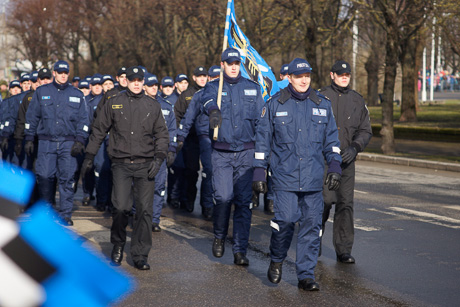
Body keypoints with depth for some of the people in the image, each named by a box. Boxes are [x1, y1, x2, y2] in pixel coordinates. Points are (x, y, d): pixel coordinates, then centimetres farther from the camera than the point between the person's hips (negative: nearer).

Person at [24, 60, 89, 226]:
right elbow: (31, 117, 12)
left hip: (68, 143, 0)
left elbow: (83, 120, 8)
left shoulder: (77, 95, 10)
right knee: (44, 177, -4)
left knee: (67, 179, -4)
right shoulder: (41, 92, 11)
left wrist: (79, 141, -2)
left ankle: (65, 214, 2)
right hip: (46, 142, 0)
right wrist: (29, 139, 6)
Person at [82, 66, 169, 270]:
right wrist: (89, 156, 10)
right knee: (121, 207, -12)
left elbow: (162, 134, 11)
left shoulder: (152, 106, 11)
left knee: (144, 210, -2)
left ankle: (140, 255, 7)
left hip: (145, 165, 1)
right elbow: (98, 131, 13)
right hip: (121, 163, -1)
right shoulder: (113, 103, 8)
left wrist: (159, 158, -3)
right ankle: (118, 245, 14)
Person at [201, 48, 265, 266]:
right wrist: (213, 110, -42)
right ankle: (219, 236, 15)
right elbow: (208, 100, -19)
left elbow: (261, 120, 13)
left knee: (243, 201, -1)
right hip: (221, 152, -1)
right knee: (223, 197, -13)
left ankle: (240, 250, 3)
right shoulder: (213, 87, 6)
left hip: (246, 152, 1)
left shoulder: (252, 88, 11)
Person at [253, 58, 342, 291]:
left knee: (311, 224, 1)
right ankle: (276, 260, 14)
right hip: (284, 175, -2)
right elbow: (263, 140, 6)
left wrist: (335, 167, 5)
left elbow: (332, 140, 15)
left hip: (313, 178, 3)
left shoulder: (322, 105, 10)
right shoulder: (275, 104, 3)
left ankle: (306, 275, 9)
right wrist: (259, 172, 3)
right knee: (285, 219, -13)